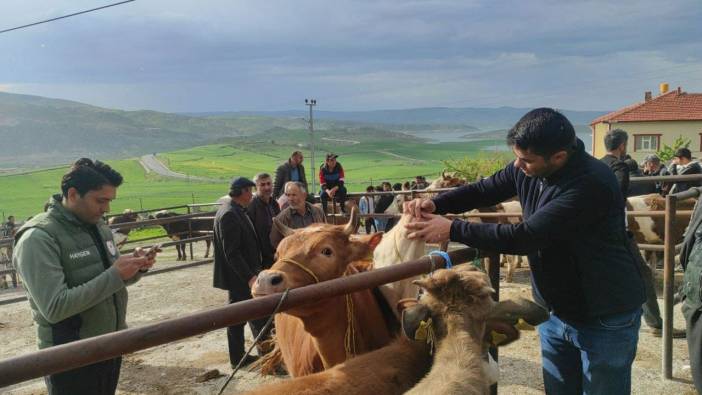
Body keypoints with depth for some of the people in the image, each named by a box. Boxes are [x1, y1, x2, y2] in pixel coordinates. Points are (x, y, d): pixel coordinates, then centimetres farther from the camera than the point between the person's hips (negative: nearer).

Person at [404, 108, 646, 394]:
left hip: (606, 318, -7)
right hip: (554, 312, 7)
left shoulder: (591, 184, -31)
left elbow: (525, 237, -34)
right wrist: (436, 204, -13)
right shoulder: (527, 169, -6)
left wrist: (452, 230, -29)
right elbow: (483, 190, 6)